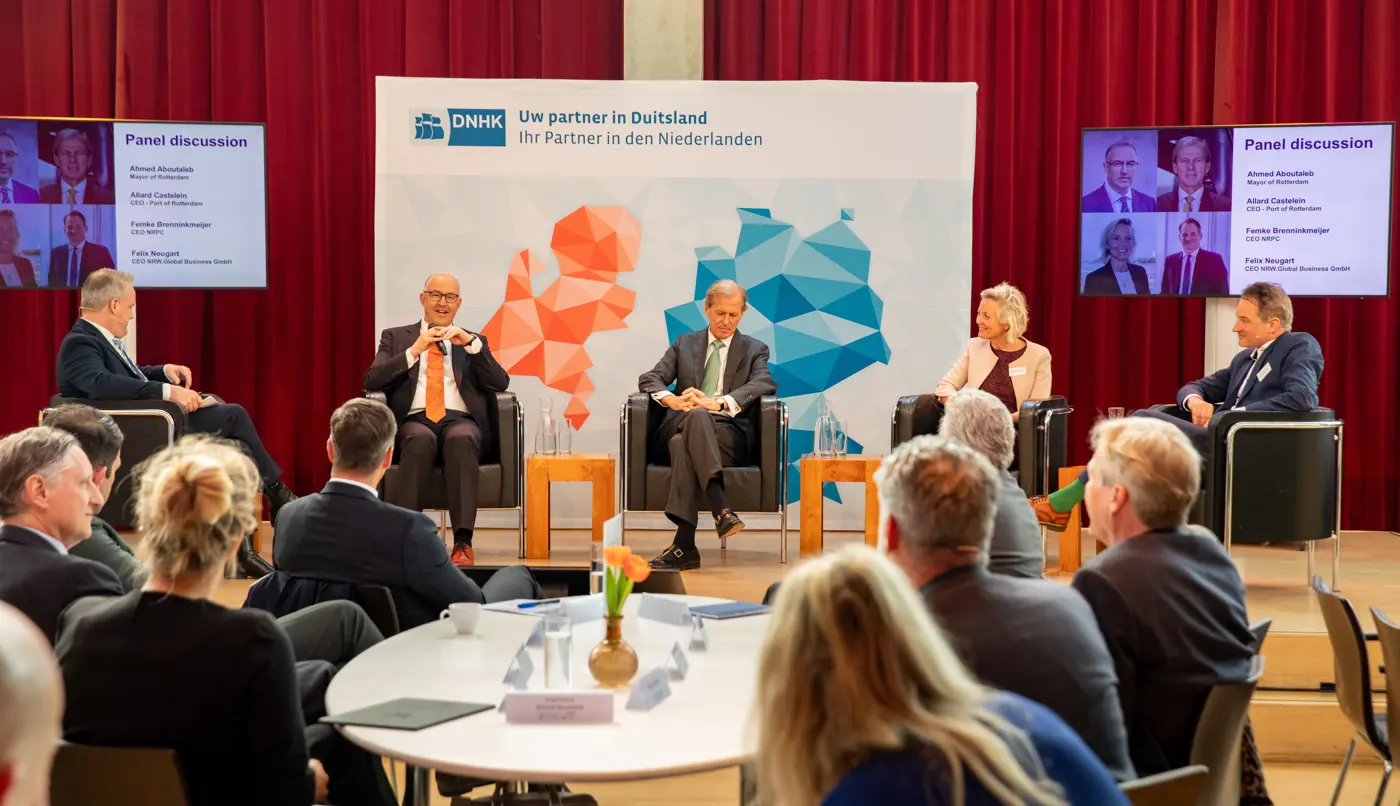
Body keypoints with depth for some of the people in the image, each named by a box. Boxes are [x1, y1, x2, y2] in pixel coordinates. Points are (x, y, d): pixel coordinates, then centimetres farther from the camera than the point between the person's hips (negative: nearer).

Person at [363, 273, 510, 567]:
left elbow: (501, 384, 7)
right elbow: (372, 381, 4)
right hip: (415, 420, 0)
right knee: (421, 440, -37)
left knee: (461, 440, -36)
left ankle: (463, 541, -42)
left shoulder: (474, 341, 24)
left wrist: (471, 344, -4)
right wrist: (414, 350, -6)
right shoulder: (395, 337, 21)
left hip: (460, 421, 0)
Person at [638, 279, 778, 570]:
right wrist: (670, 399, -14)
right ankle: (721, 509, -54)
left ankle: (684, 544, -48)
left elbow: (766, 384, -4)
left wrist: (718, 402, -21)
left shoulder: (754, 350, 17)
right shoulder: (684, 344, 23)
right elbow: (649, 379, 12)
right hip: (680, 427, 2)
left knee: (684, 444, -37)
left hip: (728, 433, -1)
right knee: (696, 415, -38)